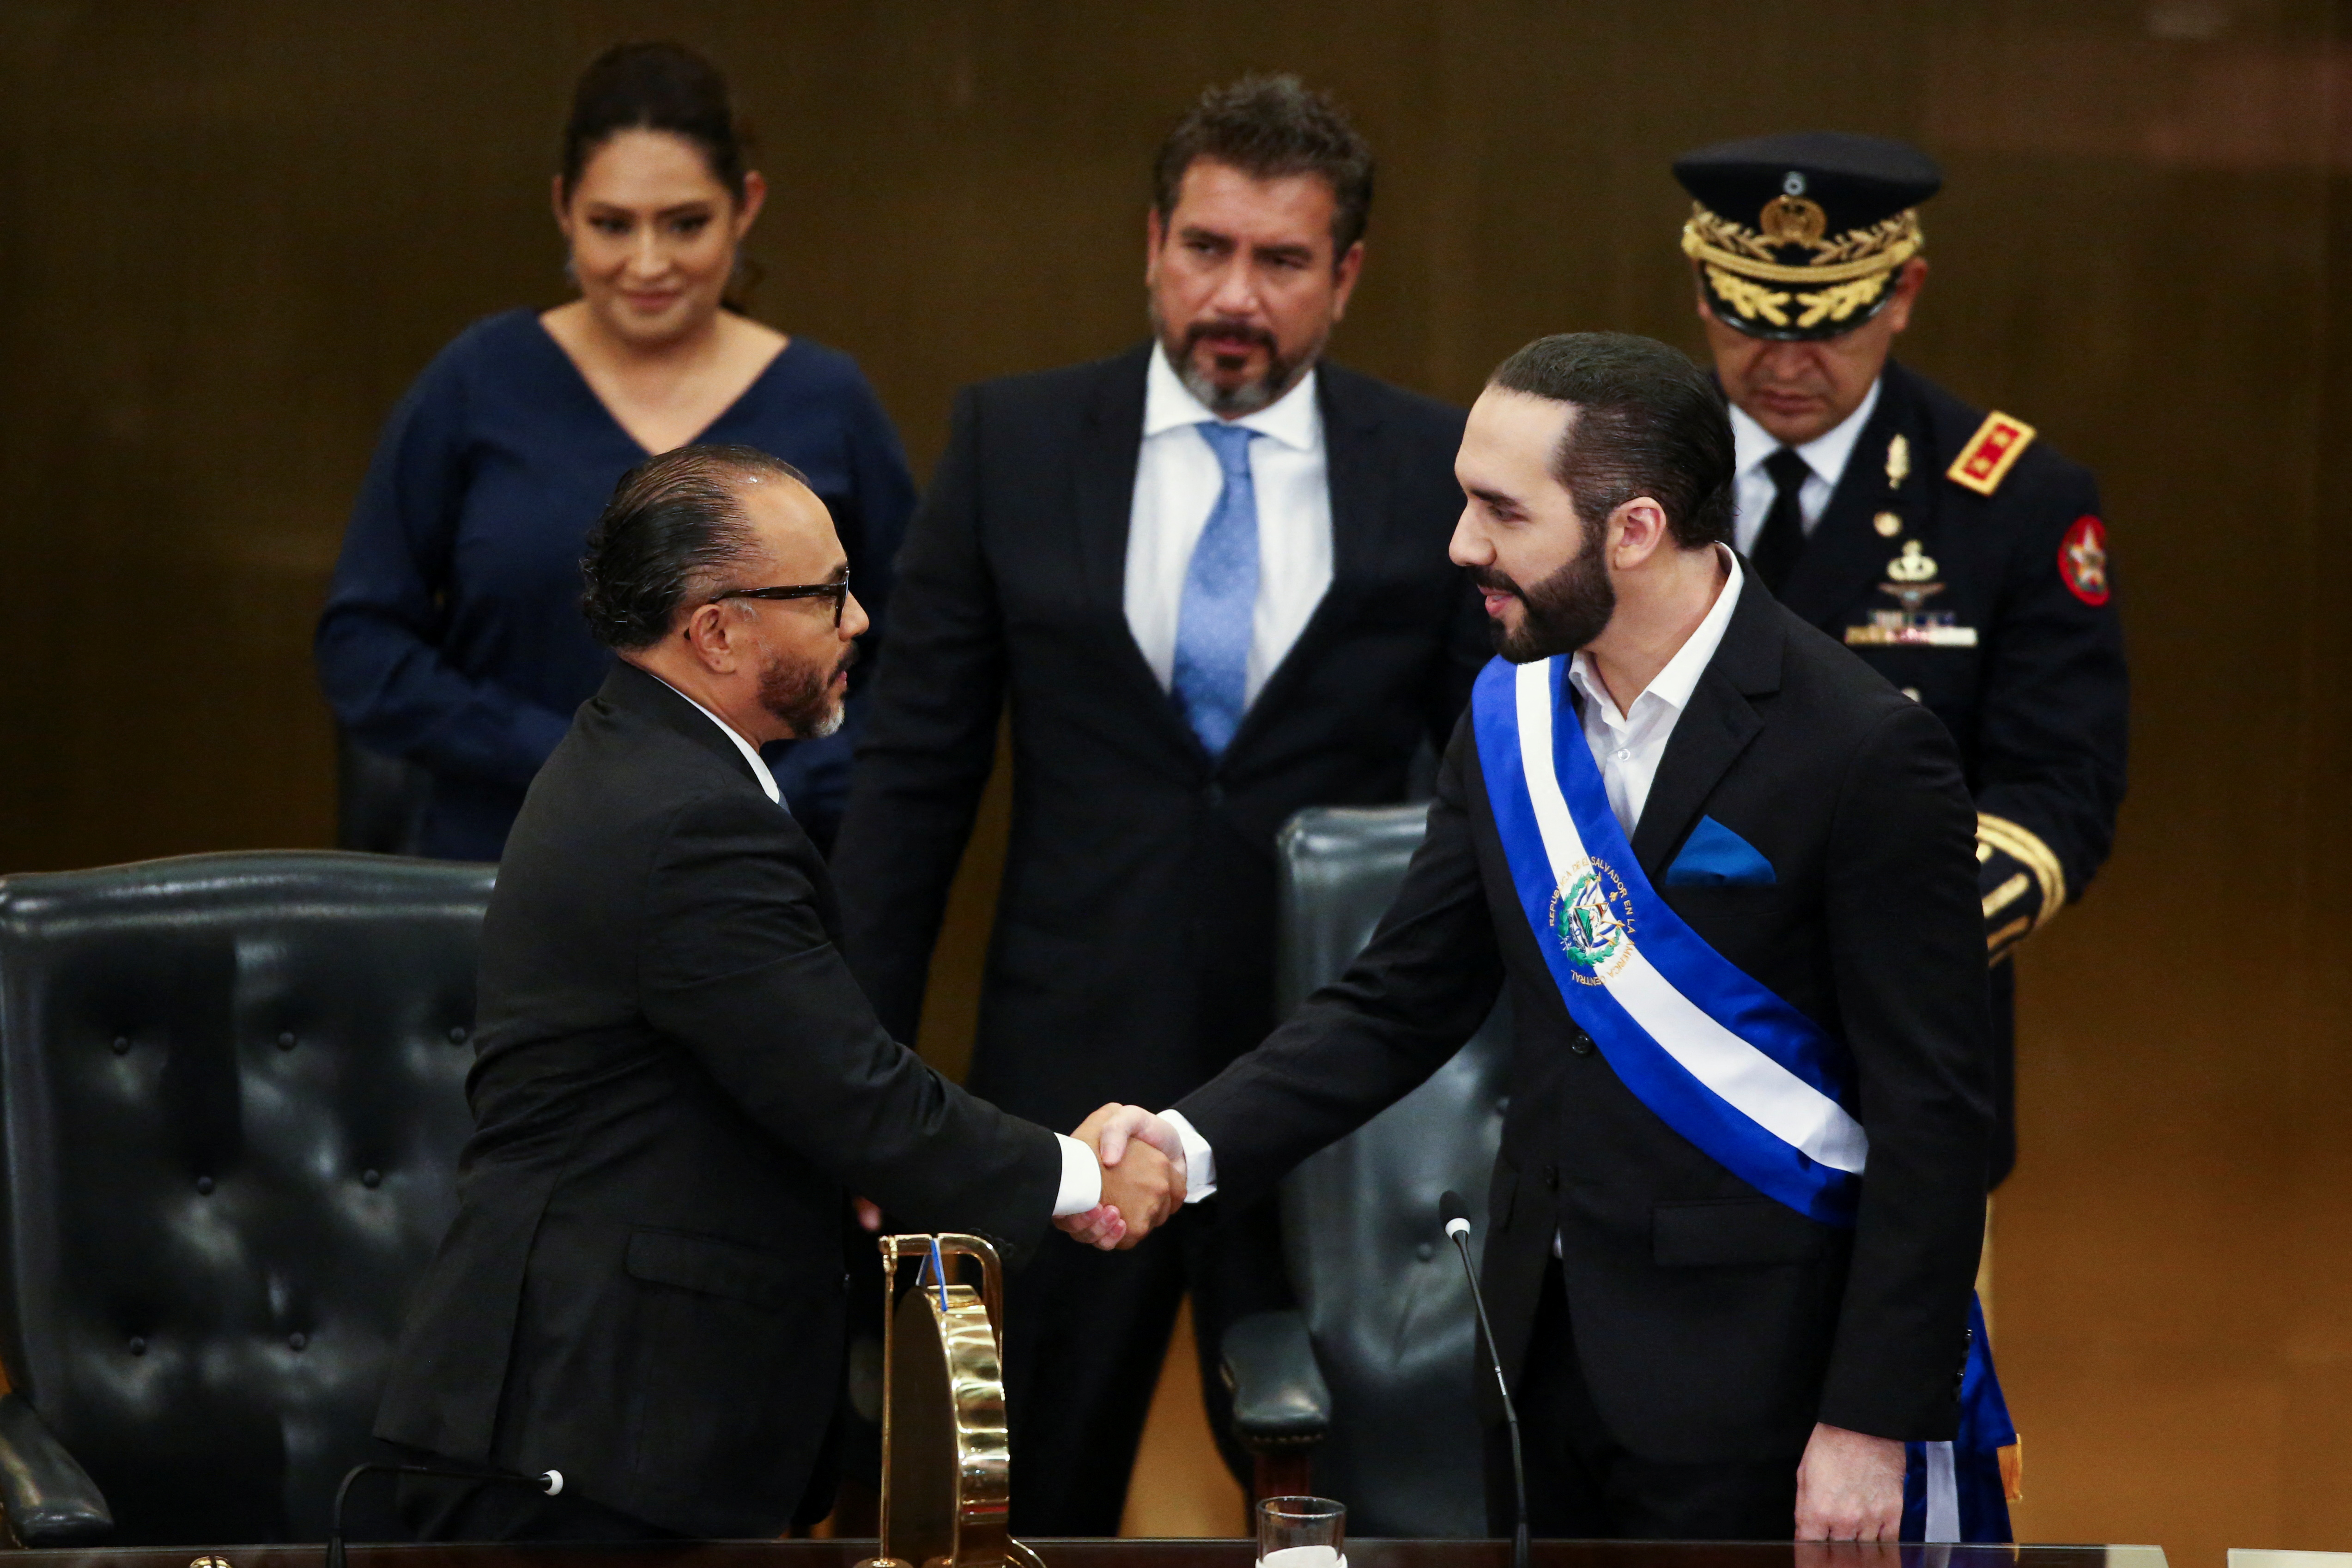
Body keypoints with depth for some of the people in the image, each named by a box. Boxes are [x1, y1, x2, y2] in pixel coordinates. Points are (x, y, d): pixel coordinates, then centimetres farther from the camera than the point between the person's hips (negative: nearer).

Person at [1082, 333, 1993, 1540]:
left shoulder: (1864, 752, -15)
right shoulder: (1512, 716, 5)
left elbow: (1929, 1114, -13)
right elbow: (1401, 1002, 10)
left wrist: (1872, 1424, -15)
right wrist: (1195, 1144, -6)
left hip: (1740, 1387, -6)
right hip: (1549, 1345, 6)